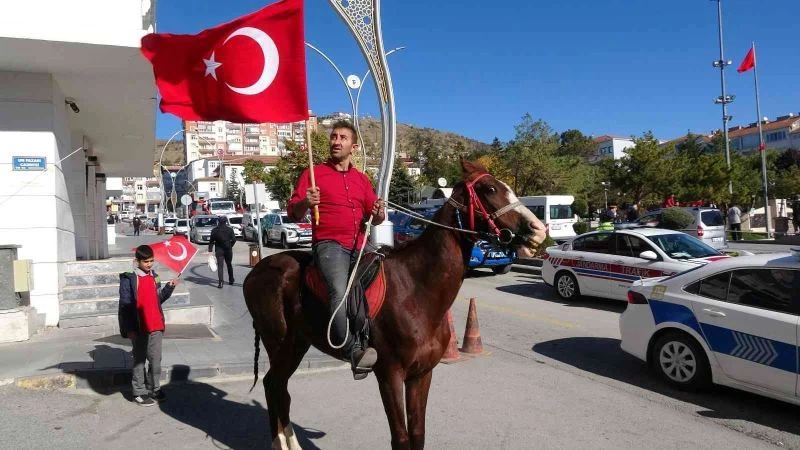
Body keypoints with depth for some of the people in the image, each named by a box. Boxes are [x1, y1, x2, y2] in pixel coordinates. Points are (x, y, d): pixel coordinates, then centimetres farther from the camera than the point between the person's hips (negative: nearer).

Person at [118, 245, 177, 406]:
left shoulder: (154, 276, 9)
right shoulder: (129, 278, -9)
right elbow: (125, 305, -11)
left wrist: (169, 287, -1)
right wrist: (129, 329, -13)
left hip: (156, 326, 5)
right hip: (139, 327, -5)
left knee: (156, 359, 11)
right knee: (139, 360, 6)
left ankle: (154, 389, 25)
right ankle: (139, 393, 16)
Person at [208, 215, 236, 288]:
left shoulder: (214, 230, -3)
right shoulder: (230, 229, -5)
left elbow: (211, 241, -3)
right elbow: (234, 239, -6)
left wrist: (210, 250, 0)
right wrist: (230, 246, 9)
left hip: (219, 250, -1)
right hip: (228, 250, 1)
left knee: (220, 266, -2)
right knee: (229, 264, 18)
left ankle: (220, 283, -13)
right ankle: (231, 280, 26)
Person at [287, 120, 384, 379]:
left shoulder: (362, 179, 20)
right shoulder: (313, 173, 7)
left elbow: (374, 218, 21)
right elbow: (293, 213, 3)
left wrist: (379, 214, -3)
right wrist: (305, 203, -19)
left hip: (358, 248, 6)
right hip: (329, 244, -6)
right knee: (340, 292, -31)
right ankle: (354, 351, -41)